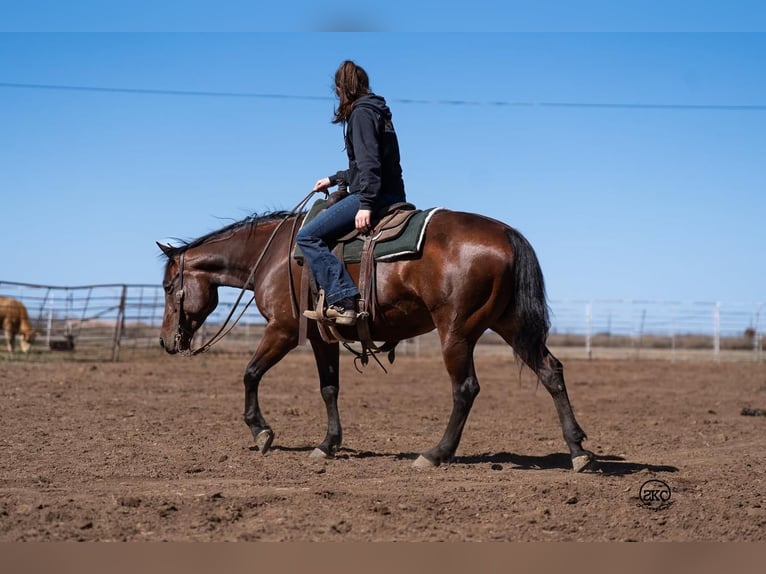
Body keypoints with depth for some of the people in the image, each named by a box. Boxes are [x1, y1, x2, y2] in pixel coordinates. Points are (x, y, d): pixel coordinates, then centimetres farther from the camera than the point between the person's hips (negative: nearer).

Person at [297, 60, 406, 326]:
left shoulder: (361, 114, -9)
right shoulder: (377, 112, 21)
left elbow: (369, 163, -20)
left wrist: (366, 204, -26)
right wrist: (334, 179, 37)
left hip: (375, 195, -11)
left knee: (307, 236, -15)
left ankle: (343, 301, -25)